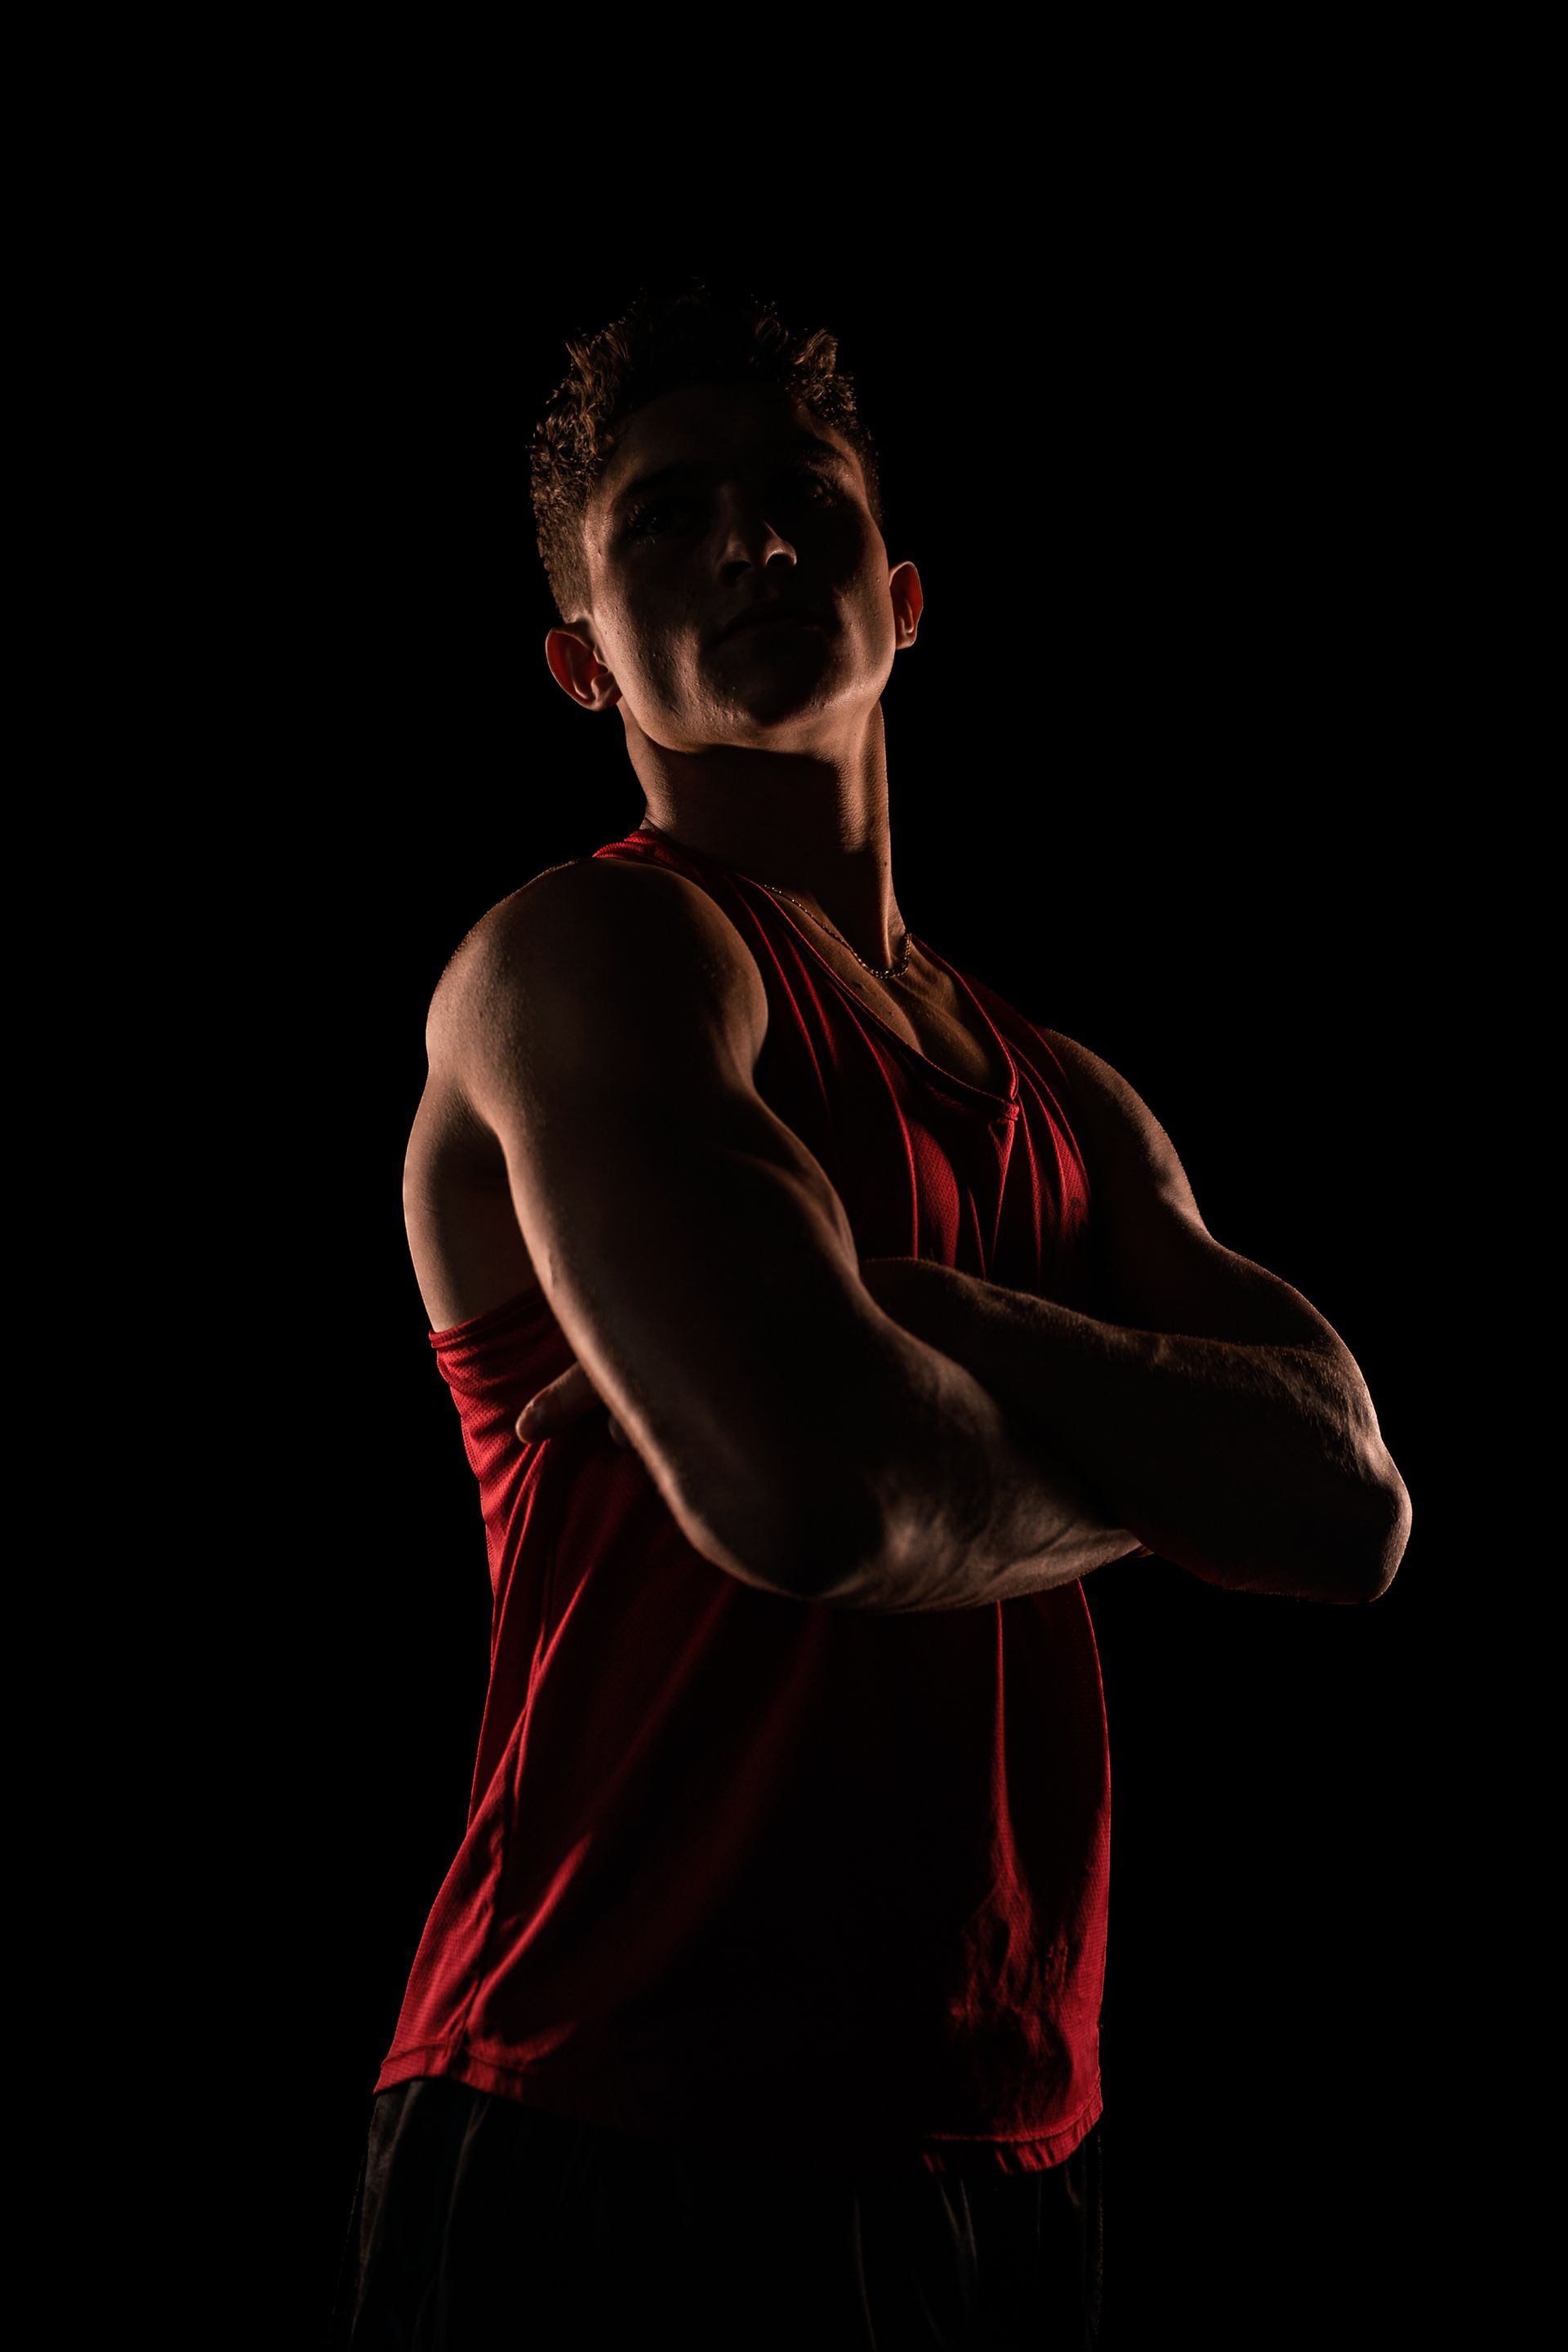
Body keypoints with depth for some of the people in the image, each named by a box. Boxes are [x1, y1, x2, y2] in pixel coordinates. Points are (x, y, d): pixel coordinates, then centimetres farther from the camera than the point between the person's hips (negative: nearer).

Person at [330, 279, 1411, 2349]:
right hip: (626, 2170, -7)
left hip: (1014, 2164, 7)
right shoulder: (591, 954, -9)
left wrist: (912, 1315, -14)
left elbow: (1349, 1507, 0)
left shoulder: (1069, 1105, 15)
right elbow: (804, 1486, -25)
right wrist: (1153, 1465, -4)